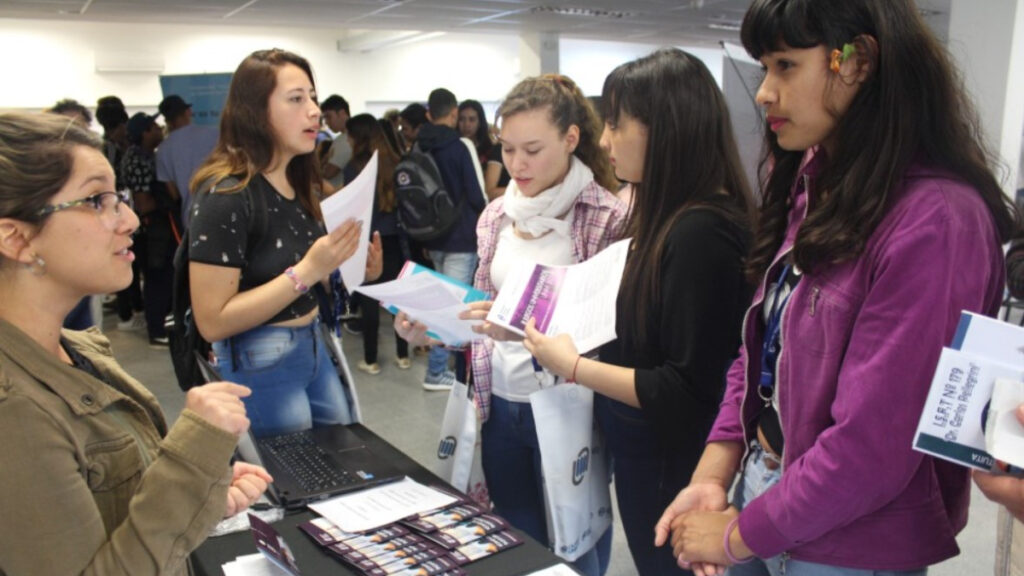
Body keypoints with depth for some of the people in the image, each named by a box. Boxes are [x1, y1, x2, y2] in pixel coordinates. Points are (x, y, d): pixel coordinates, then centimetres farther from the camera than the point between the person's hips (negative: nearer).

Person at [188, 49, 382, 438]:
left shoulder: (299, 182, 4)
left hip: (313, 346, 8)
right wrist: (306, 271, -28)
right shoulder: (225, 194, -20)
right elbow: (212, 322, -22)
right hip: (259, 363, -8)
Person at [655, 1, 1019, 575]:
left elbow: (869, 447, -24)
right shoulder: (811, 188, 3)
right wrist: (714, 472, -5)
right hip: (759, 482, 7)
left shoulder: (935, 223, -23)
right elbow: (761, 349, 5)